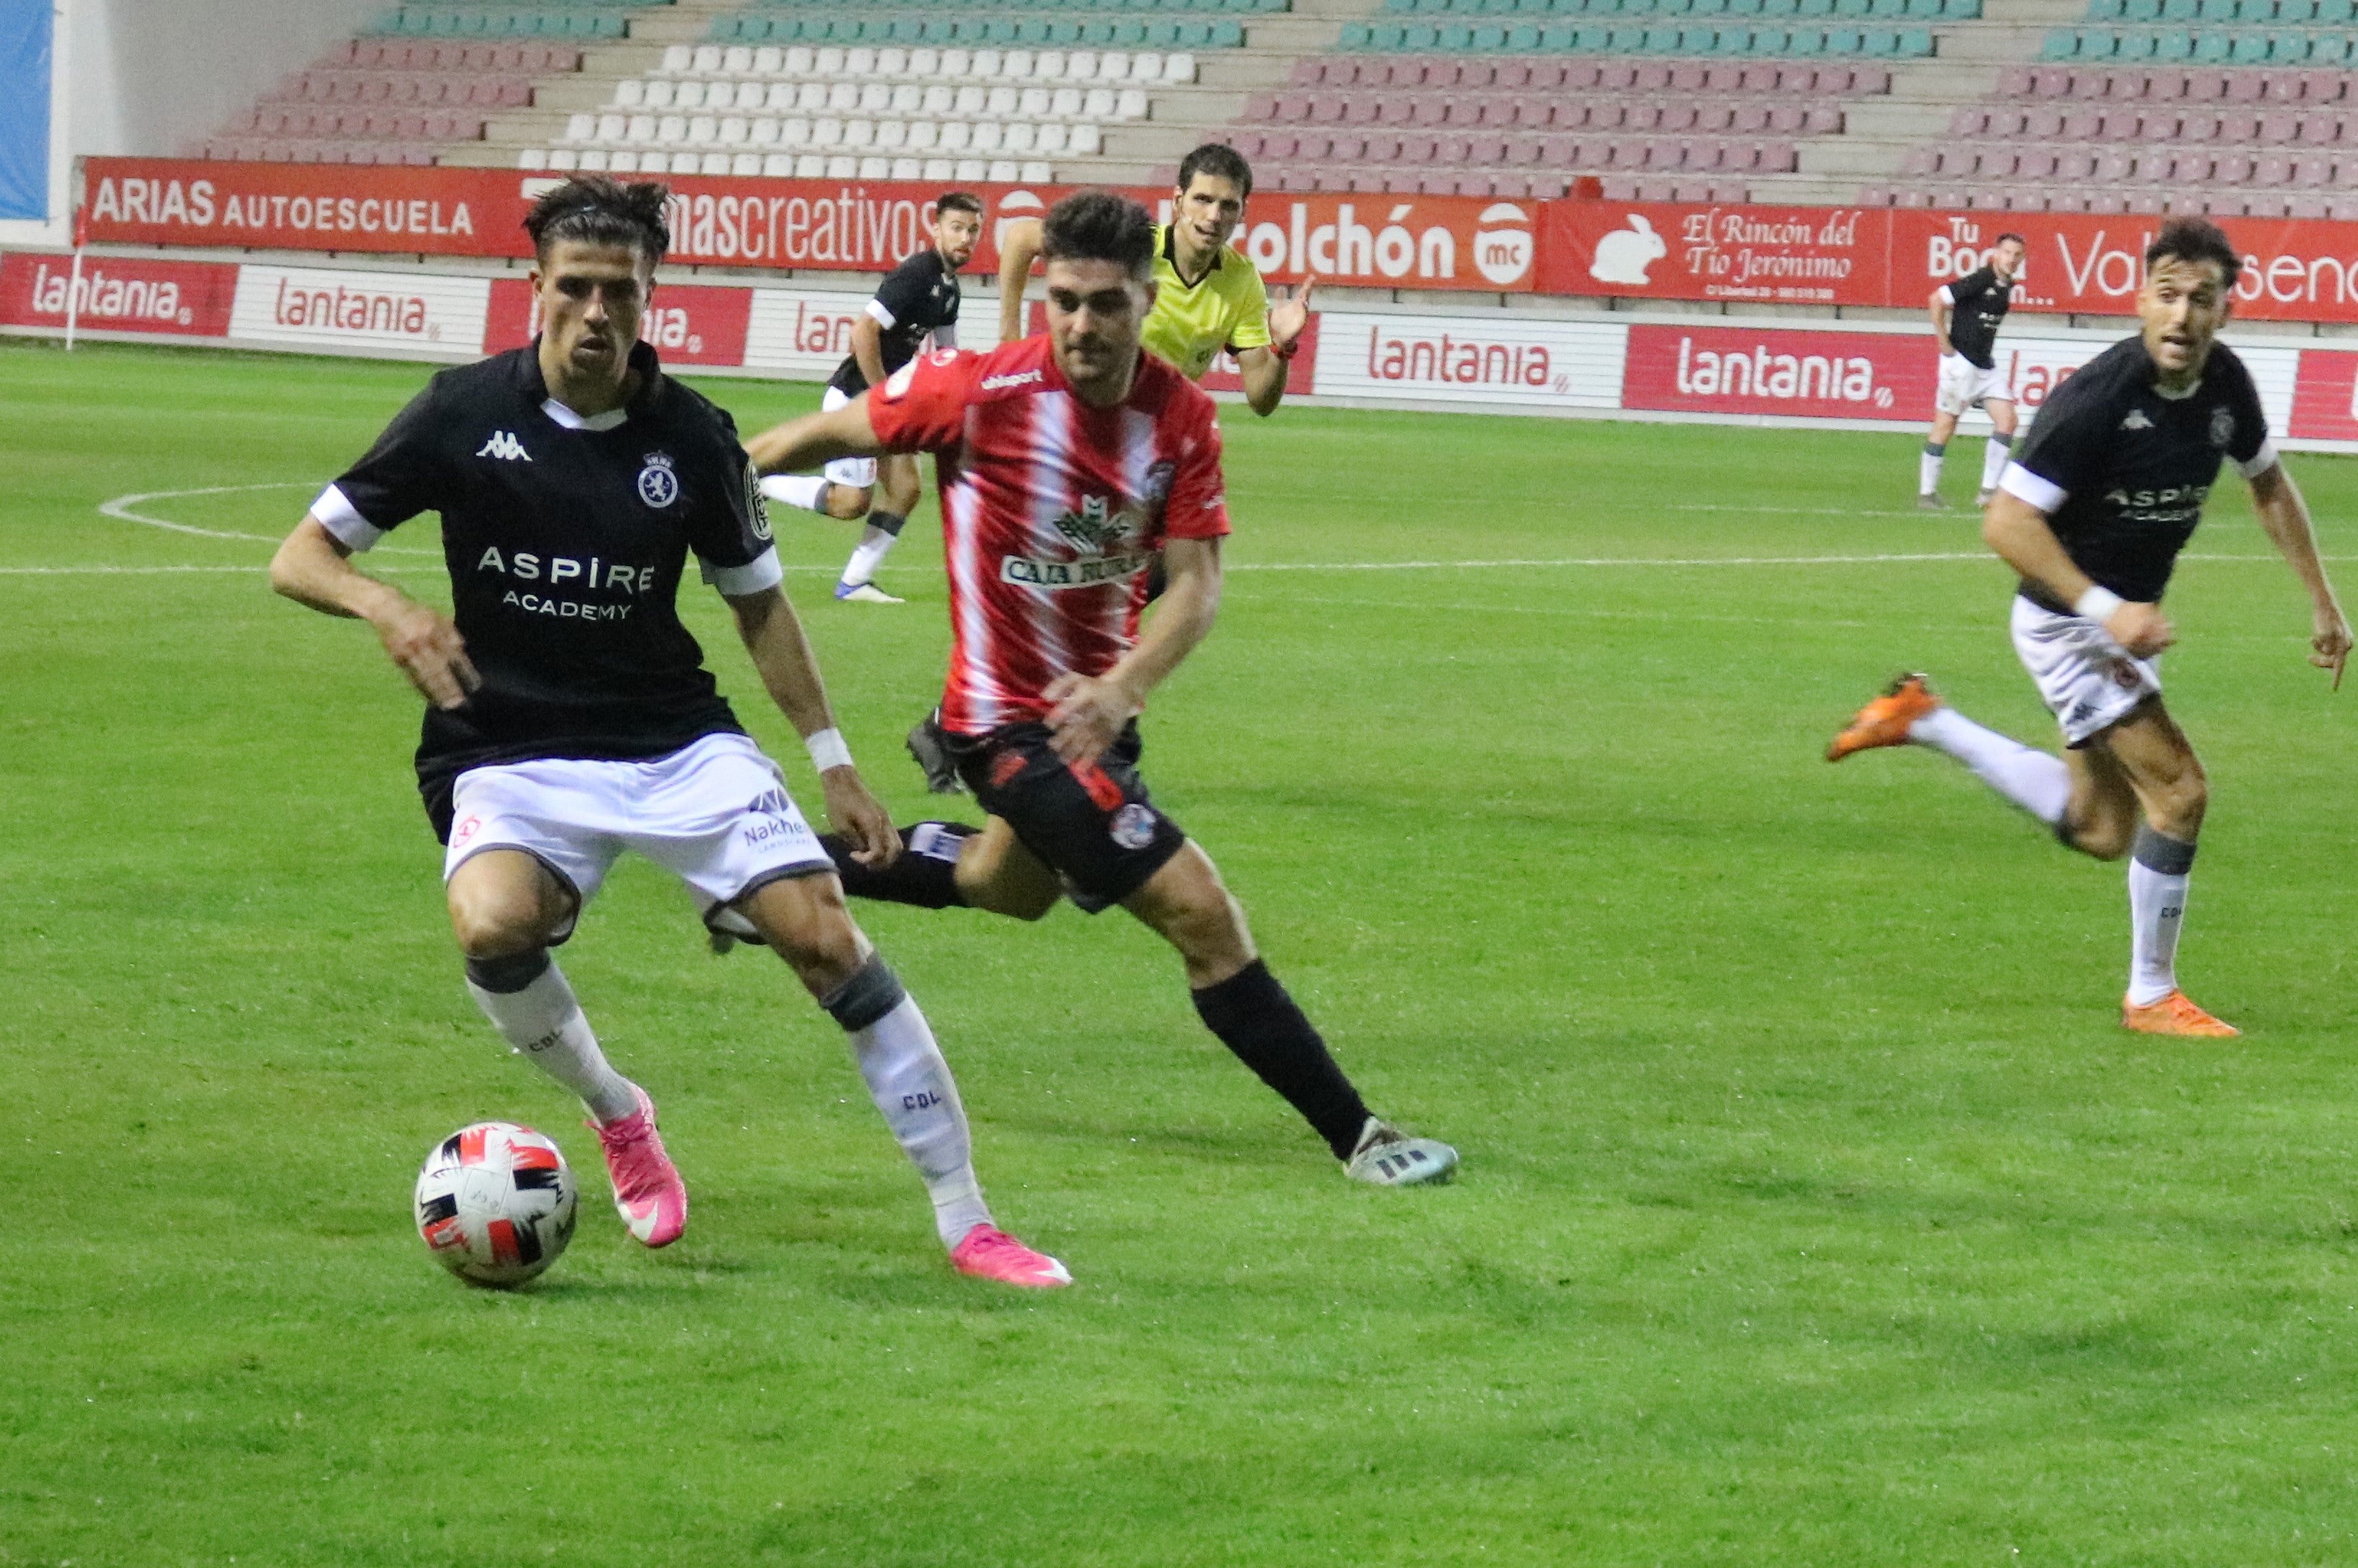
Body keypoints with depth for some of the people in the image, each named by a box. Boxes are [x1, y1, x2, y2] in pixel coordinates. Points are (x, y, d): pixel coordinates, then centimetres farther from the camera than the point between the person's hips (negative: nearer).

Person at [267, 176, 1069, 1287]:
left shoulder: (692, 437, -1)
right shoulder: (465, 413, -6)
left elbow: (756, 601, 14)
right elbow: (299, 558, -3)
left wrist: (833, 763, 9)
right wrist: (386, 608, -24)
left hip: (679, 745, 2)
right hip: (512, 756, -2)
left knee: (823, 935, -14)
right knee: (494, 928, -32)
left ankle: (966, 1223, -2)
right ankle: (615, 1114, 0)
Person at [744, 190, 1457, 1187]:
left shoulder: (1181, 418, -11)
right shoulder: (984, 393, -23)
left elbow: (1197, 583, -14)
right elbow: (830, 434, -9)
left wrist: (1124, 687, -32)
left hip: (1093, 710, 7)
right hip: (1013, 721, -7)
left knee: (1020, 883, 35)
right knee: (1202, 915, -14)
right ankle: (1356, 1137, -8)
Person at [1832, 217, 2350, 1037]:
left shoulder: (2225, 383, -6)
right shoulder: (2099, 397, -28)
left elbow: (2268, 482, 14)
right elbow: (2007, 522, -27)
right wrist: (2105, 608, -33)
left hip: (2126, 617, 8)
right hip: (2065, 620, -8)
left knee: (2101, 832, 18)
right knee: (2179, 790, -14)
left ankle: (1923, 721, 29)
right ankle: (2152, 994, 2)